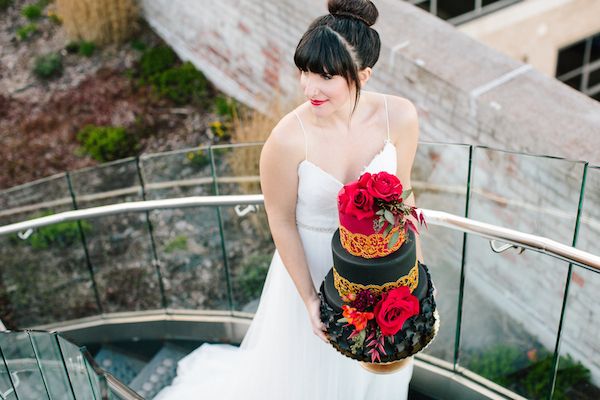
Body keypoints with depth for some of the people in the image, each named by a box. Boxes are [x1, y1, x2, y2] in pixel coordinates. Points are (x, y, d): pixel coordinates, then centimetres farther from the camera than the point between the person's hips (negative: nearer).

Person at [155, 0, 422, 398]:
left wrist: (416, 262, 5)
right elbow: (282, 221, -16)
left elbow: (401, 190, -4)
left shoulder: (400, 116, -21)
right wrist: (308, 298, -12)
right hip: (313, 266, -3)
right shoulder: (288, 139, -30)